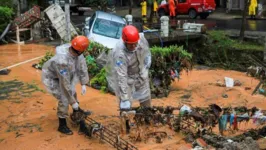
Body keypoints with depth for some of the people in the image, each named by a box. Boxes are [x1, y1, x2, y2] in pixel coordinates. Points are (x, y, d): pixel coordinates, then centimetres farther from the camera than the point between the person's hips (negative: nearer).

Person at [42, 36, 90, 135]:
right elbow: (65, 83, -36)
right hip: (50, 78, -8)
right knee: (64, 99, -12)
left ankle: (77, 111, 46)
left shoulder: (75, 51, -23)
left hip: (62, 75, 8)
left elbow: (82, 65, -8)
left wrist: (83, 84, -7)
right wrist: (72, 101, -27)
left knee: (72, 91, 20)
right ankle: (62, 126, 7)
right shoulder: (62, 61, -43)